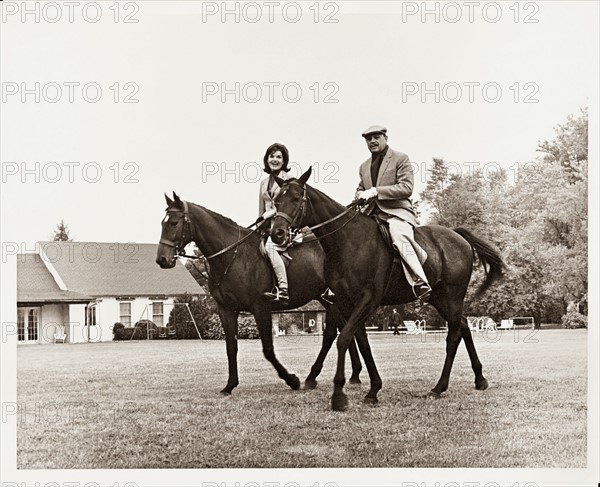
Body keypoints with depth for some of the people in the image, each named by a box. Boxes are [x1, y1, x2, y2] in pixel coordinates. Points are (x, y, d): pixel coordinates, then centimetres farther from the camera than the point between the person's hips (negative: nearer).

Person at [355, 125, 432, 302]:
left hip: (397, 210, -7)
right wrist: (360, 195, 5)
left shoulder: (401, 159, 3)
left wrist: (376, 191, -16)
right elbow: (360, 189, 33)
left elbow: (407, 188, -8)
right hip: (371, 213, 7)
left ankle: (420, 282, -40)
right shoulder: (364, 166, 23)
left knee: (398, 234, -37)